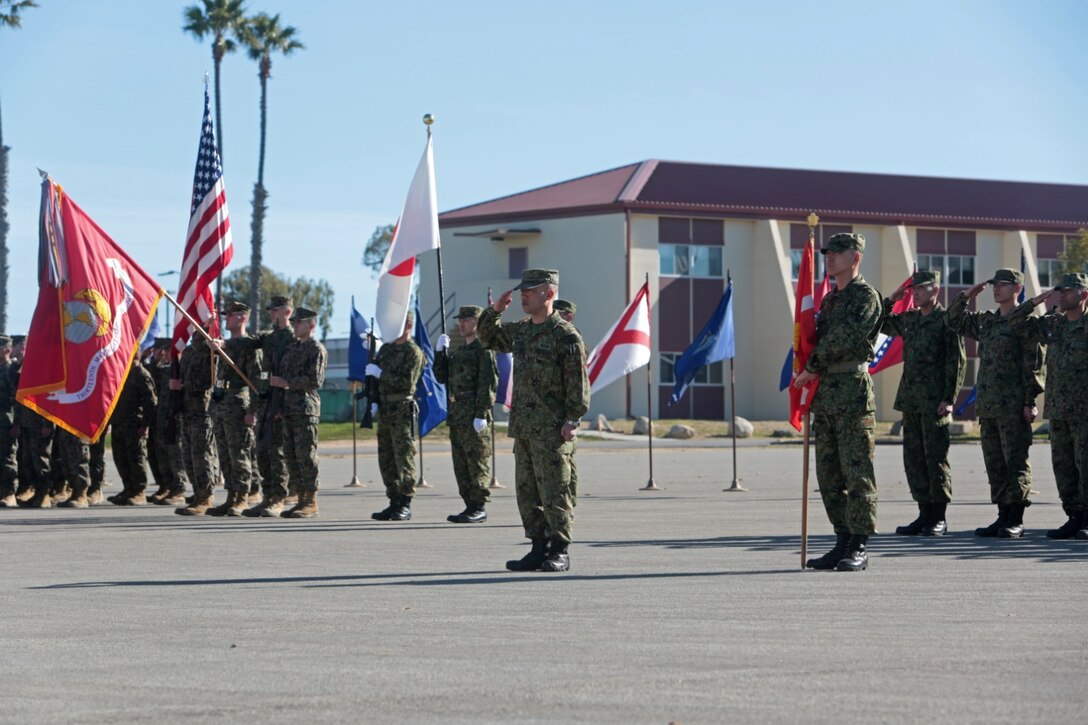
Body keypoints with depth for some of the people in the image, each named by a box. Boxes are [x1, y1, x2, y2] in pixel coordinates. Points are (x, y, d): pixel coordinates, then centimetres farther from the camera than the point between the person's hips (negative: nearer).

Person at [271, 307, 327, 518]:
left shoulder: (317, 349, -6)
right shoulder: (291, 348, 20)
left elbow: (315, 381, -15)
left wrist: (287, 383, -13)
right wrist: (276, 381, 11)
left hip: (306, 408, -8)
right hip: (289, 409, 8)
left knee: (306, 455, -8)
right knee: (291, 455, 8)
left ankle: (311, 503, -5)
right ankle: (302, 499, 13)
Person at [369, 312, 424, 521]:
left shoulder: (413, 352, -7)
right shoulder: (386, 349, 16)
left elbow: (407, 382, -16)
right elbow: (373, 373, 22)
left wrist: (381, 373, -16)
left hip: (403, 409, -8)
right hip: (384, 409, 8)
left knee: (404, 457, -7)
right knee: (386, 459, 8)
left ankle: (405, 505, -6)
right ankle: (394, 502, 14)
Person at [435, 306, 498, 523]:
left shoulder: (484, 349, -7)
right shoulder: (459, 351, 20)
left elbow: (488, 383, -14)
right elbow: (441, 377, 20)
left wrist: (481, 414, -20)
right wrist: (441, 351, 10)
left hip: (474, 416, -9)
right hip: (457, 416, 9)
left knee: (477, 463, -7)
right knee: (461, 465, 9)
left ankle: (479, 508, -6)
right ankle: (470, 506, 14)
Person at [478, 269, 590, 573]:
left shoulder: (566, 335, -9)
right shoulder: (519, 331, 14)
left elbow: (578, 380, -11)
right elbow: (488, 337, 29)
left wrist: (572, 419, -17)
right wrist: (494, 311, 11)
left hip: (552, 430, -8)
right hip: (523, 427, 8)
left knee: (553, 491, -5)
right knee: (526, 491, 9)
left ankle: (560, 551, 1)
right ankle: (539, 548, 16)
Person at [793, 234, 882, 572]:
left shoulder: (865, 297, -6)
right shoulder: (829, 299, 20)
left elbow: (841, 340, -14)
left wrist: (811, 369, -6)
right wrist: (808, 375, 5)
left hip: (853, 391, -9)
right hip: (825, 393, 9)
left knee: (856, 472, -7)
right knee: (829, 474, 9)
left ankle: (859, 549, -6)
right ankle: (843, 542, 14)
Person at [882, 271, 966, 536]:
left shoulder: (946, 320, -6)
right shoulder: (908, 319, 14)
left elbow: (957, 362, -10)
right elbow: (880, 324, 29)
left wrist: (949, 399, -15)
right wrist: (891, 299, 13)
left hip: (935, 402, -7)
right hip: (911, 400, 7)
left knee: (936, 458, -4)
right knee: (913, 457, 8)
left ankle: (939, 518, 2)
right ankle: (925, 514, 14)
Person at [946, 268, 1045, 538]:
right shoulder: (986, 321, 17)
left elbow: (1034, 364, -9)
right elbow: (954, 321, 29)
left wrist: (1030, 402, -15)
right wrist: (967, 296, 14)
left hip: (1013, 406, -8)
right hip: (987, 405, 8)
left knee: (1016, 462, -5)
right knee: (994, 463, 9)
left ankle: (1016, 521, -5)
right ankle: (1004, 516, 14)